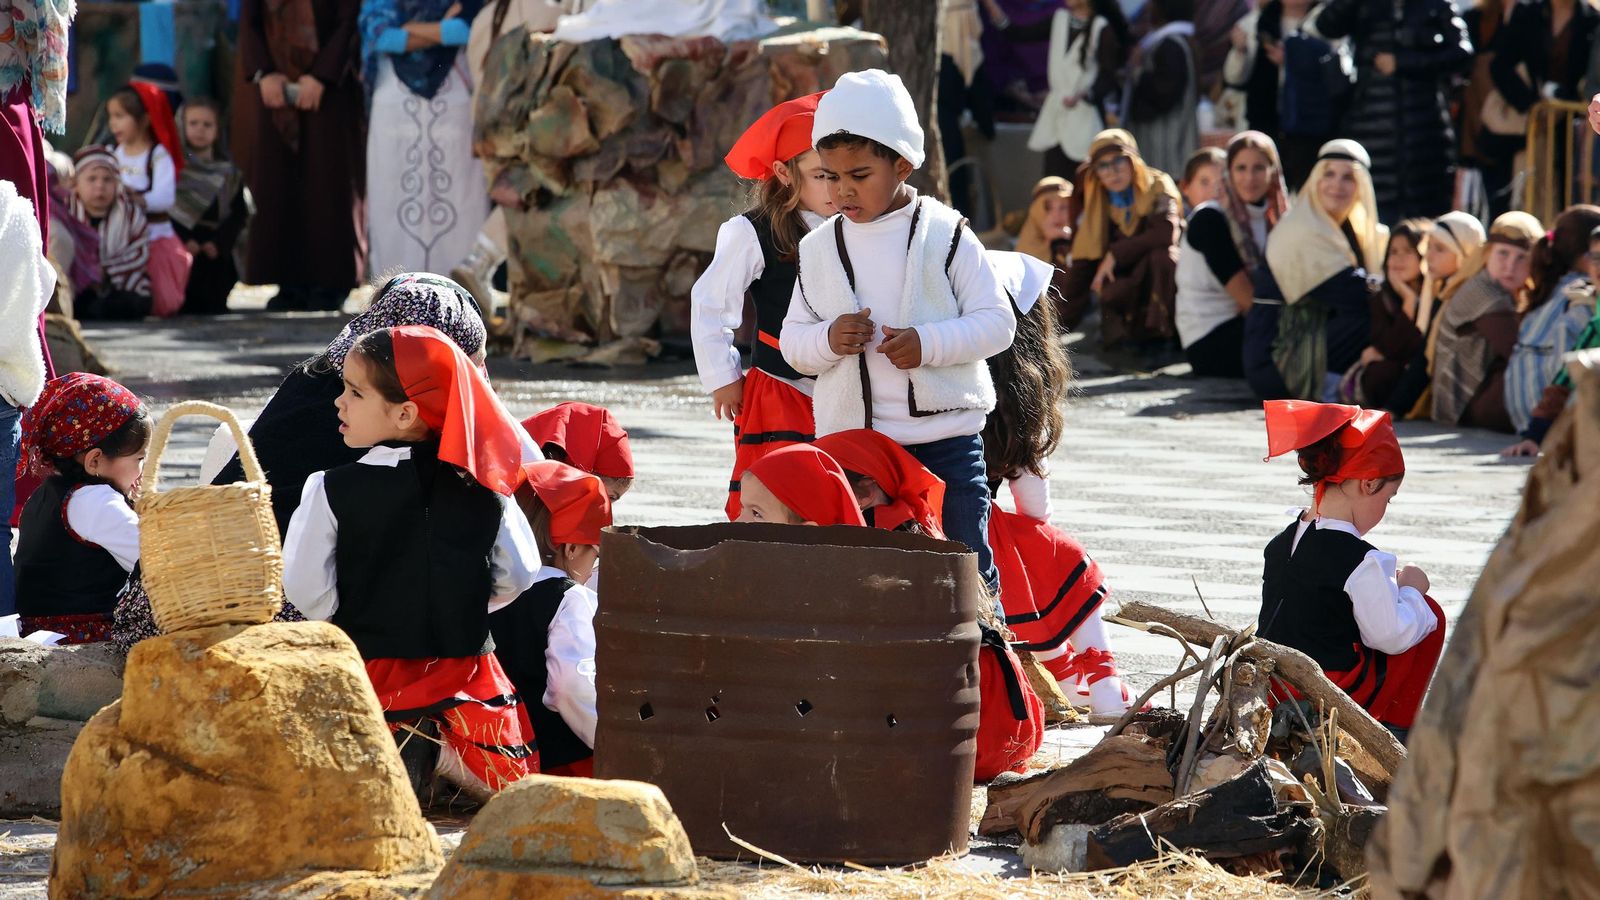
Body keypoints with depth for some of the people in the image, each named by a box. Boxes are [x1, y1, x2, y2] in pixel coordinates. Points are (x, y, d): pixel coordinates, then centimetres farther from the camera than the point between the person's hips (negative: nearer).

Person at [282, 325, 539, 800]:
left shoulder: (332, 490, -12)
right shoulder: (483, 486, -2)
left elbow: (306, 591, -12)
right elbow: (519, 574, 1)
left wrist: (351, 626, 9)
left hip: (370, 670, -3)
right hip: (463, 666, 3)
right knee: (507, 786, 20)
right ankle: (445, 752, -10)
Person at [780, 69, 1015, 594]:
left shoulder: (945, 236, -3)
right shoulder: (818, 250, 7)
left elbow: (997, 323, -5)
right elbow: (792, 342, 9)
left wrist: (928, 344, -21)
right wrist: (826, 339, -13)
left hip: (945, 440, -3)